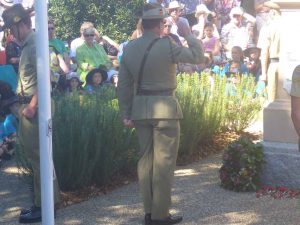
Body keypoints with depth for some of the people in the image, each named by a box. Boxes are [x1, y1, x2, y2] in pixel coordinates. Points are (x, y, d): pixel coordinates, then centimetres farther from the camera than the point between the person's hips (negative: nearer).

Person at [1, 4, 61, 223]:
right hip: (27, 106, 10)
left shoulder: (35, 45, -13)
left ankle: (43, 206, 3)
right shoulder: (28, 45, 16)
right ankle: (44, 201, 22)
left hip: (34, 108, -10)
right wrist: (25, 105, 14)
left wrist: (32, 106, -21)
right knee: (35, 155, 14)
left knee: (38, 157, -4)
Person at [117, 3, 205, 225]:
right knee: (163, 162, 1)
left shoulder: (129, 48, 5)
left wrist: (126, 113, 13)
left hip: (140, 108, 6)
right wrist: (188, 34, 8)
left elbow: (124, 85, 7)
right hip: (164, 107, -6)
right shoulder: (167, 45, -13)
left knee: (146, 159, 13)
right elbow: (198, 56, -5)